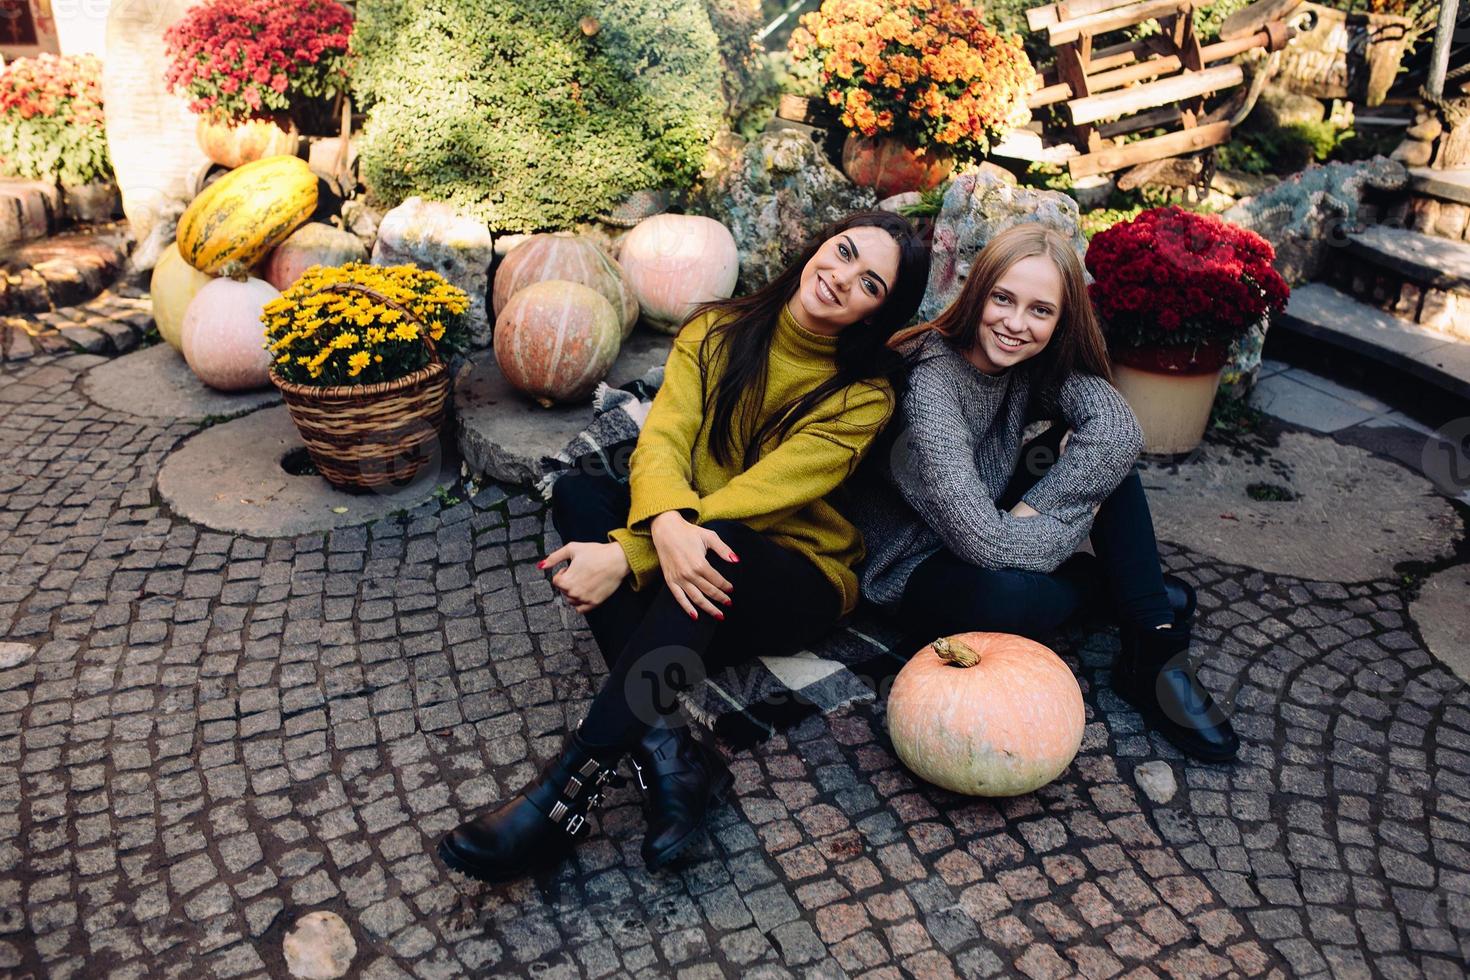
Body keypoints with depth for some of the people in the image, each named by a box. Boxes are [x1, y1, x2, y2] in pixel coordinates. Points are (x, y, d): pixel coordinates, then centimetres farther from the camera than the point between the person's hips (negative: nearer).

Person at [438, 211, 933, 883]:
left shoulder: (864, 396, -11)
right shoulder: (716, 331, 0)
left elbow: (759, 494, -23)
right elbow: (661, 439, -14)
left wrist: (626, 555, -32)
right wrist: (667, 524, -38)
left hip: (798, 580, -4)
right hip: (687, 550, 4)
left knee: (718, 544, -37)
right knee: (579, 491, -21)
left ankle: (569, 787, -34)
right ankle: (667, 753, -32)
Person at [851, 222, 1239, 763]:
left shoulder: (1035, 362, -7)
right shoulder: (928, 384, -28)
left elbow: (1119, 428, -22)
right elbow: (985, 541, -34)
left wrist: (1030, 509, -30)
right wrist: (1082, 515, -18)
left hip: (995, 533, 7)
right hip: (917, 570, -7)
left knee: (1105, 447, -11)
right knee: (1002, 595, -40)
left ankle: (1151, 653, -12)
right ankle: (1136, 590, -4)